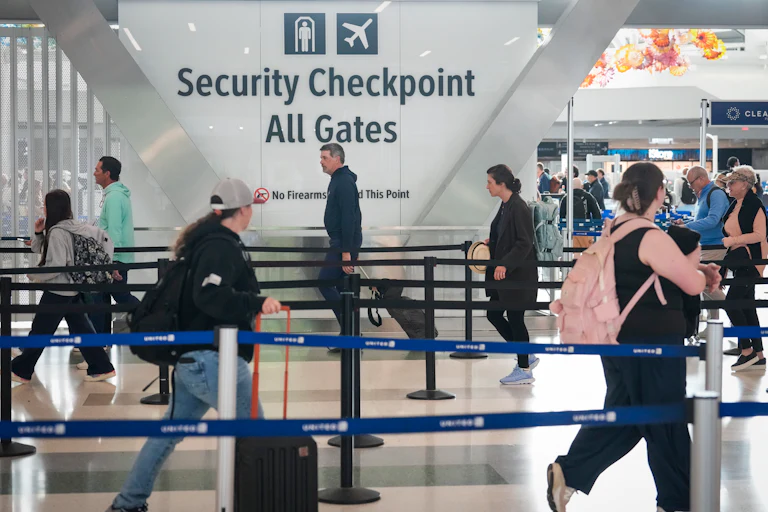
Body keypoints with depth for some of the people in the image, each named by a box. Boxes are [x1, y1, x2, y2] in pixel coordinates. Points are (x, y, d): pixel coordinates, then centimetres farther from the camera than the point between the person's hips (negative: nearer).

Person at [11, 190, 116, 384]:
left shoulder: (57, 232, -20)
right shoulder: (73, 227, 8)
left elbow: (56, 266, -24)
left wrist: (33, 275, -11)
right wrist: (39, 233, 2)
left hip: (58, 290, -9)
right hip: (73, 289, 9)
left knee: (40, 330, 3)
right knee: (81, 328, 11)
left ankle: (20, 369, 15)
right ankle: (101, 367, 9)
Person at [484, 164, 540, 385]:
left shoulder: (519, 208, -18)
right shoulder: (505, 205, 9)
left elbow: (524, 243, -22)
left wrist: (505, 264, -28)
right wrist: (491, 243, 12)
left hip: (518, 275, -10)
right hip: (504, 275, 10)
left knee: (515, 319, 0)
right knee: (494, 315, 12)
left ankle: (524, 370, 14)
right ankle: (526, 358, 24)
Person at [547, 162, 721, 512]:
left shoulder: (614, 230, 6)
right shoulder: (652, 238, -21)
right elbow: (693, 285, -16)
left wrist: (693, 269, 13)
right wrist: (699, 271, 7)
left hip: (619, 336, 9)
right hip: (652, 343, -8)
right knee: (665, 420, 5)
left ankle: (568, 472, 11)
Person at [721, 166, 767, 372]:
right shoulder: (735, 205, 13)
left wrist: (733, 240, -21)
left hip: (750, 261, -9)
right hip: (739, 260, 9)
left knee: (731, 303, -12)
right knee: (747, 306, 10)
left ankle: (747, 350, -3)